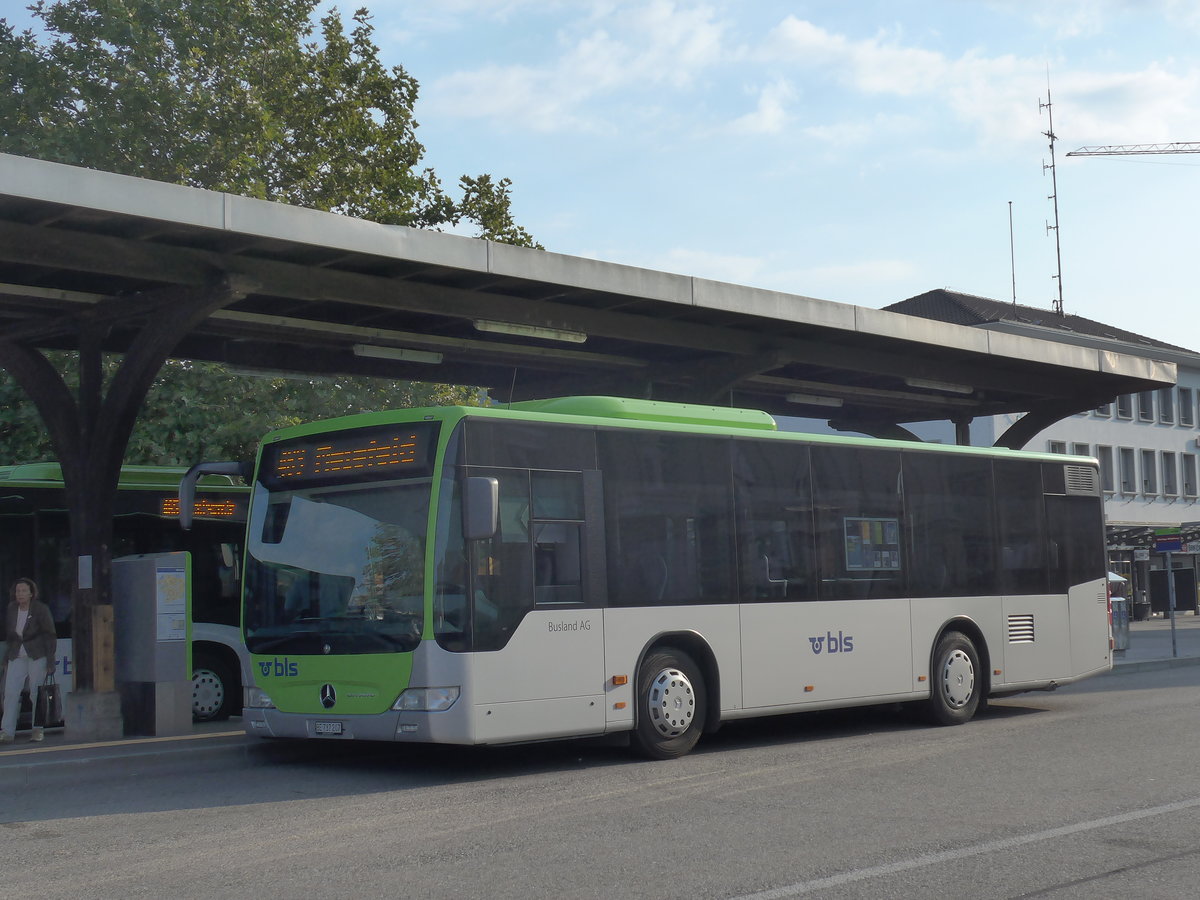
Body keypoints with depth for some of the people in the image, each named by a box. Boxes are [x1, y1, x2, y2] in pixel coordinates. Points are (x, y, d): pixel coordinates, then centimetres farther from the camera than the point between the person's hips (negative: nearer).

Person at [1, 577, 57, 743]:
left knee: (37, 693, 0)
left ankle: (38, 730, 9)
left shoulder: (41, 609, -7)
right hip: (17, 657, 4)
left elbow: (50, 635, -4)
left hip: (37, 656, -4)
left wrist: (50, 660, -8)